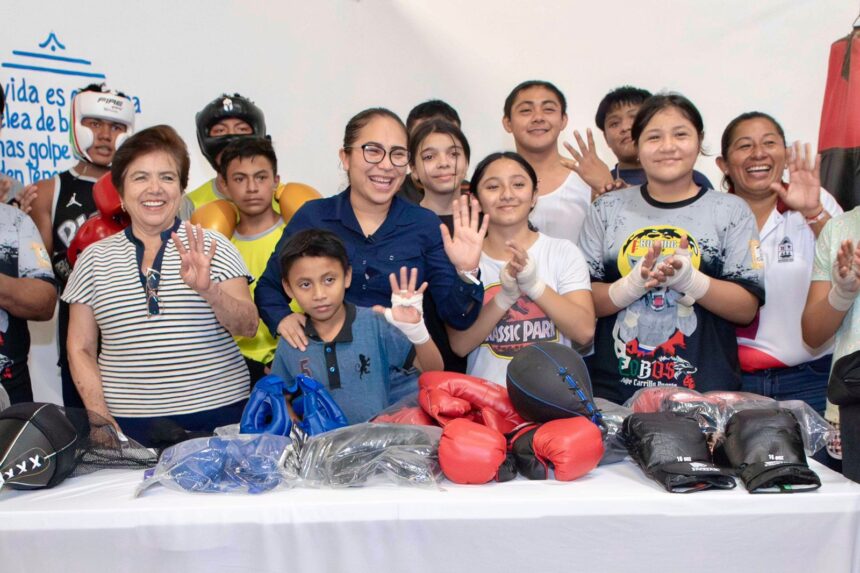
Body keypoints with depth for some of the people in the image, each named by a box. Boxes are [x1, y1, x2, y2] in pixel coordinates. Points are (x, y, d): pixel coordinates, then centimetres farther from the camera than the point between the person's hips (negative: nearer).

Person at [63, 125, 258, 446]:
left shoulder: (212, 247, 2)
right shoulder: (95, 258, 6)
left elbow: (248, 327, -4)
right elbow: (80, 349, 8)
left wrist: (208, 290, -22)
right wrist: (101, 419, -4)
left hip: (217, 414, -1)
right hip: (129, 423, 1)